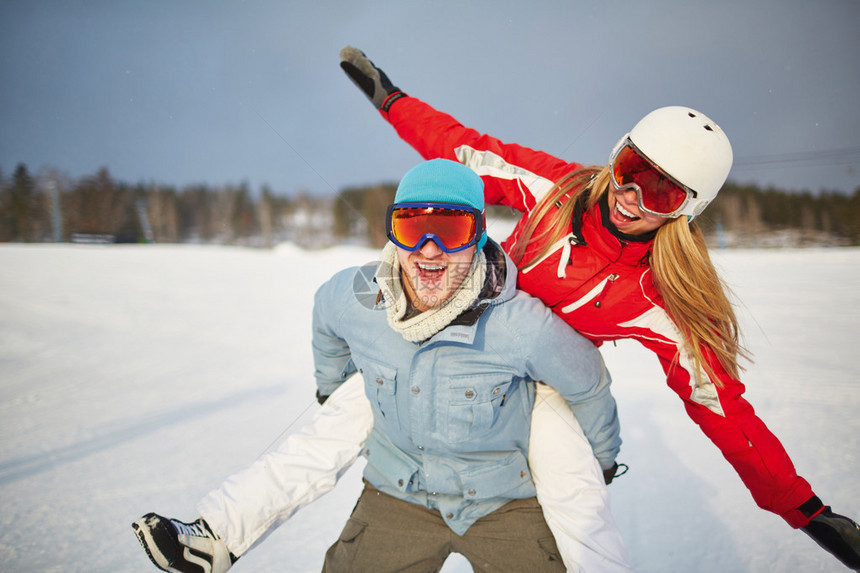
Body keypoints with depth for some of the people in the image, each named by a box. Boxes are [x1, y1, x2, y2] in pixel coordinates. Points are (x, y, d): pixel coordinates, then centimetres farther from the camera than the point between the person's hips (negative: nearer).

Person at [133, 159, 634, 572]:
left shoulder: (525, 327, -29)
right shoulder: (348, 300, -20)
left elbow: (588, 386, -8)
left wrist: (603, 457, 10)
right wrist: (331, 384, 26)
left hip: (507, 502, -1)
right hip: (398, 495, 2)